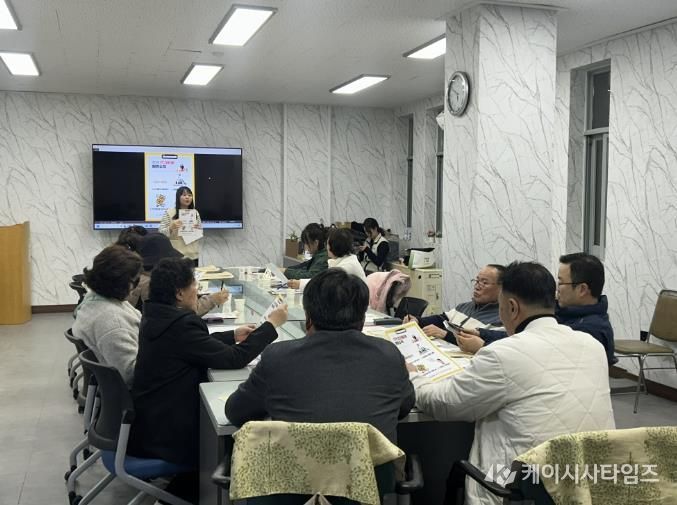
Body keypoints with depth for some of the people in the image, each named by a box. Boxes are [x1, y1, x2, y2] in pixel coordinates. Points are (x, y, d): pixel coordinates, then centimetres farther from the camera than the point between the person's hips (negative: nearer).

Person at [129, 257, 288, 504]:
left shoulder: (158, 316, 3)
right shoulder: (179, 324, -27)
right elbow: (234, 358, -22)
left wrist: (233, 335, 14)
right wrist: (271, 325, -12)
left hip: (150, 416, 9)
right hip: (161, 432, -9)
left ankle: (184, 485, 25)